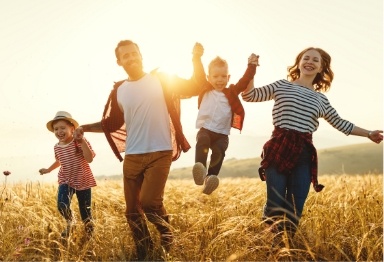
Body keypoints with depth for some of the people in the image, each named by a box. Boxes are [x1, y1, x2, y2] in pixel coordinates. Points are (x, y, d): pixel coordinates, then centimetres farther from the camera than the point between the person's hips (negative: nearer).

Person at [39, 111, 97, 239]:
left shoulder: (80, 142, -14)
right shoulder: (57, 147, 3)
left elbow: (89, 159, -26)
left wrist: (82, 140, -31)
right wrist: (48, 169, 35)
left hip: (83, 180, -3)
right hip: (65, 181, 3)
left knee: (85, 210, 4)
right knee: (62, 205, -20)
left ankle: (89, 233, 27)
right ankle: (69, 221, 14)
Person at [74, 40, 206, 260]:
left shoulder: (161, 80, -1)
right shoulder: (119, 91, 8)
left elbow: (195, 87, -6)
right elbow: (112, 124, 18)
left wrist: (197, 59, -18)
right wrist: (86, 127, 7)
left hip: (160, 153, -4)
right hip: (132, 157, 4)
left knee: (149, 202, -18)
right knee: (133, 211, 7)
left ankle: (168, 236, 13)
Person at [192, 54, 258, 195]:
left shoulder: (231, 92, 12)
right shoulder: (205, 91, 11)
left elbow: (244, 82, 4)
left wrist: (251, 66, -6)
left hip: (222, 134, 1)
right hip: (205, 129, -1)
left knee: (219, 151, -27)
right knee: (202, 142, -33)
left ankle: (210, 177, -33)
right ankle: (200, 169, -48)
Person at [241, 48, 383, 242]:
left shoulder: (321, 99, 18)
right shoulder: (282, 86, 10)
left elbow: (340, 123, 28)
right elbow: (249, 95, 7)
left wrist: (368, 134, 29)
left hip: (304, 154, 3)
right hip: (278, 149, -3)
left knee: (295, 209, 1)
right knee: (275, 205, -10)